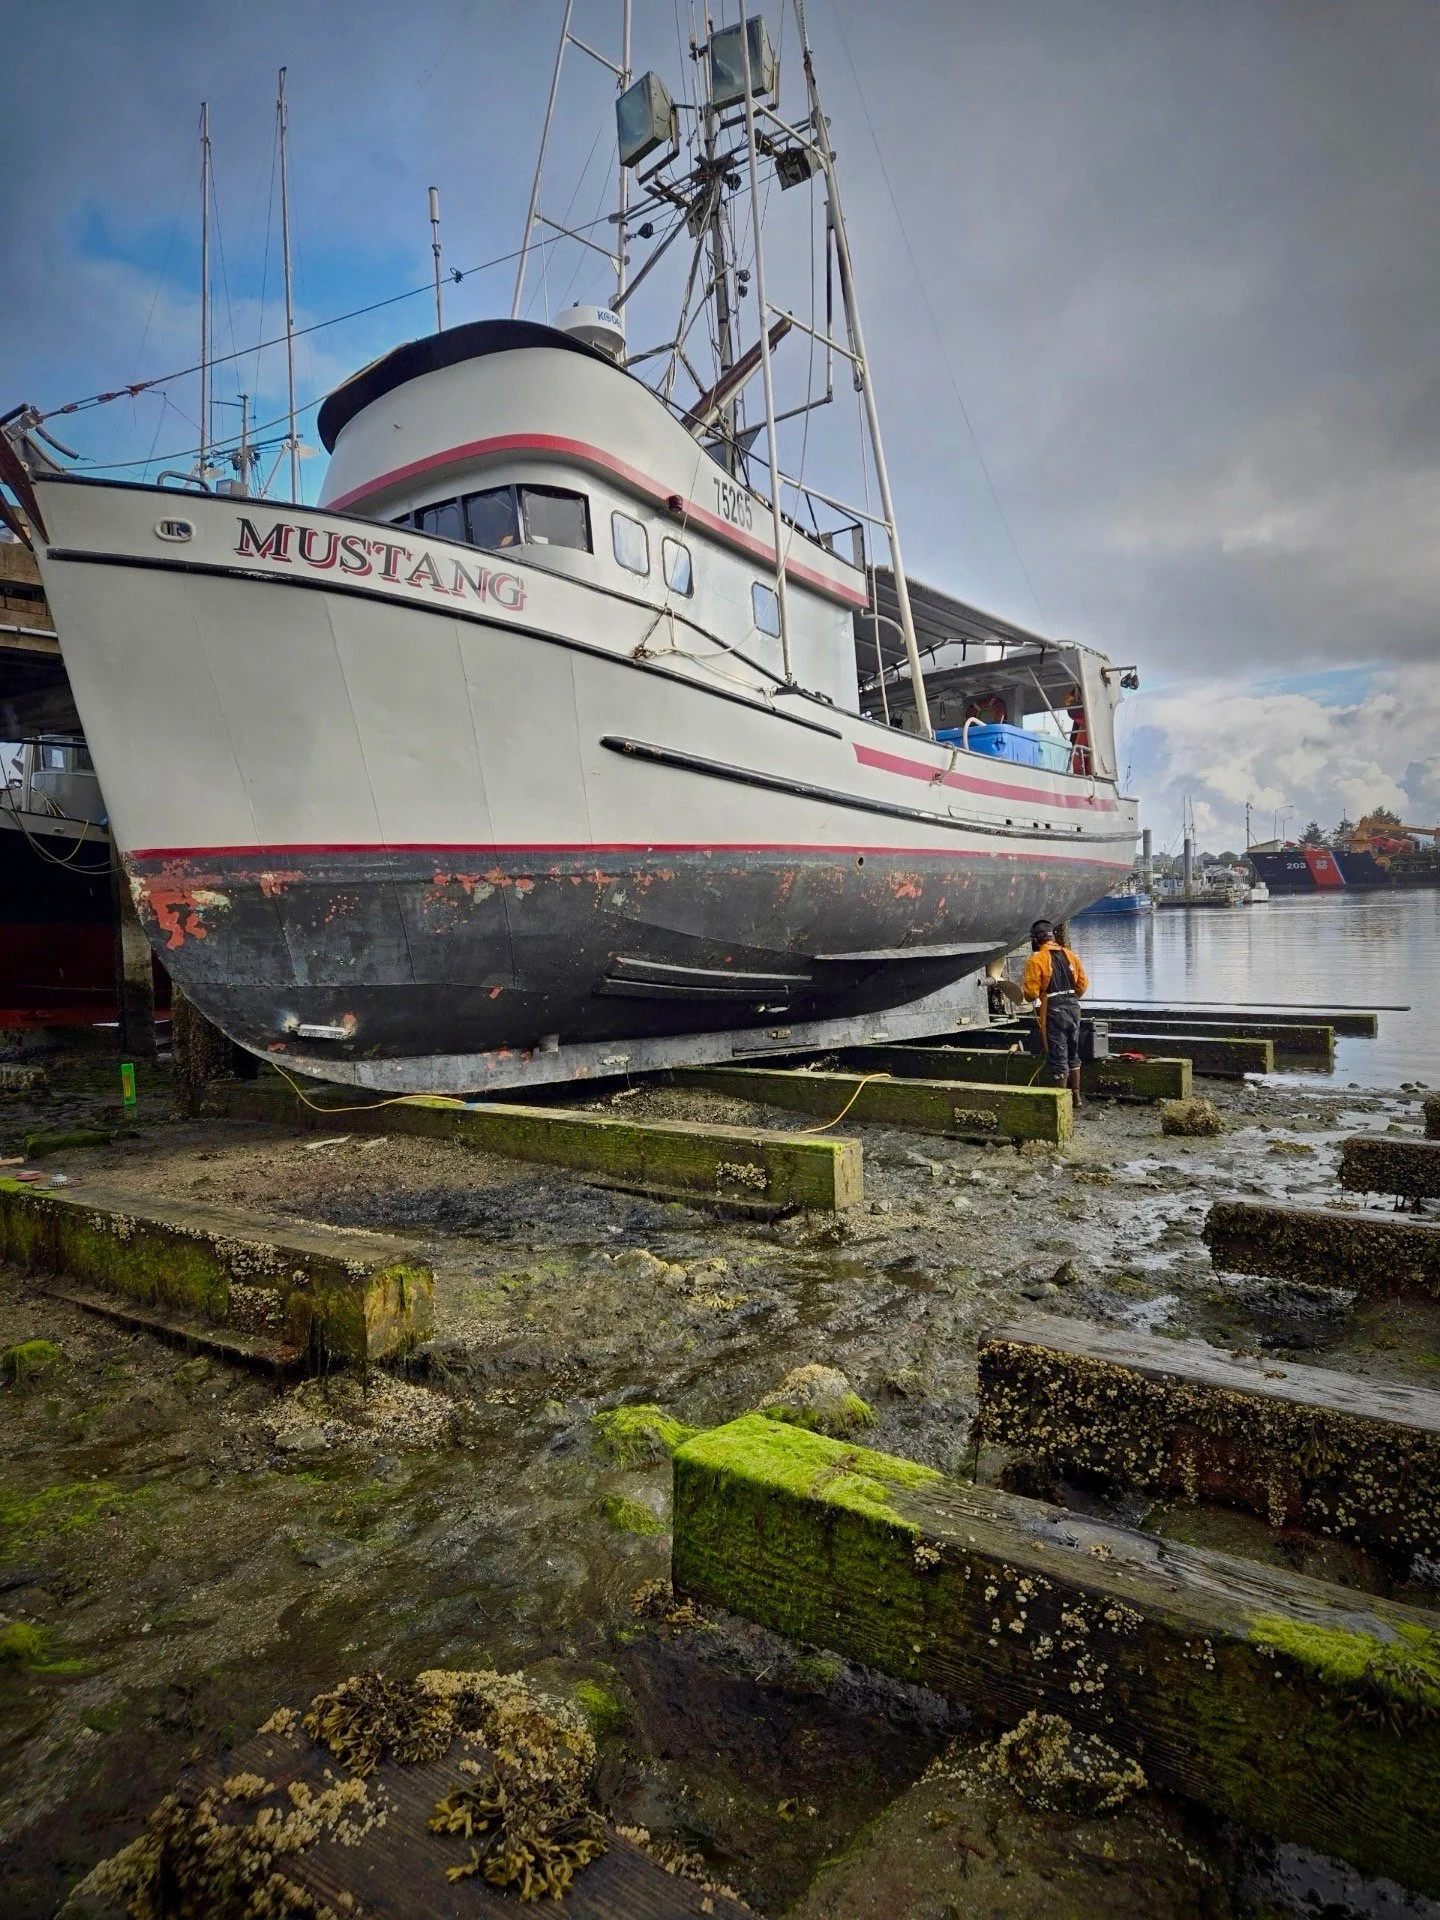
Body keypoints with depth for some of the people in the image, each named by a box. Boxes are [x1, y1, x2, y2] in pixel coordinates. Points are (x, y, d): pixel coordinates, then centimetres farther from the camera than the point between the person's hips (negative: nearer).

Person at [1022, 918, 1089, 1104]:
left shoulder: (1037, 959, -9)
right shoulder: (1070, 955, 8)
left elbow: (1031, 992, -12)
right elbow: (1083, 984, 9)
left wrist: (1024, 988, 10)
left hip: (1054, 1012, -6)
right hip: (1073, 1007, 6)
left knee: (1058, 1056, 2)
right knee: (1073, 1054, 18)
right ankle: (1076, 1095, 27)